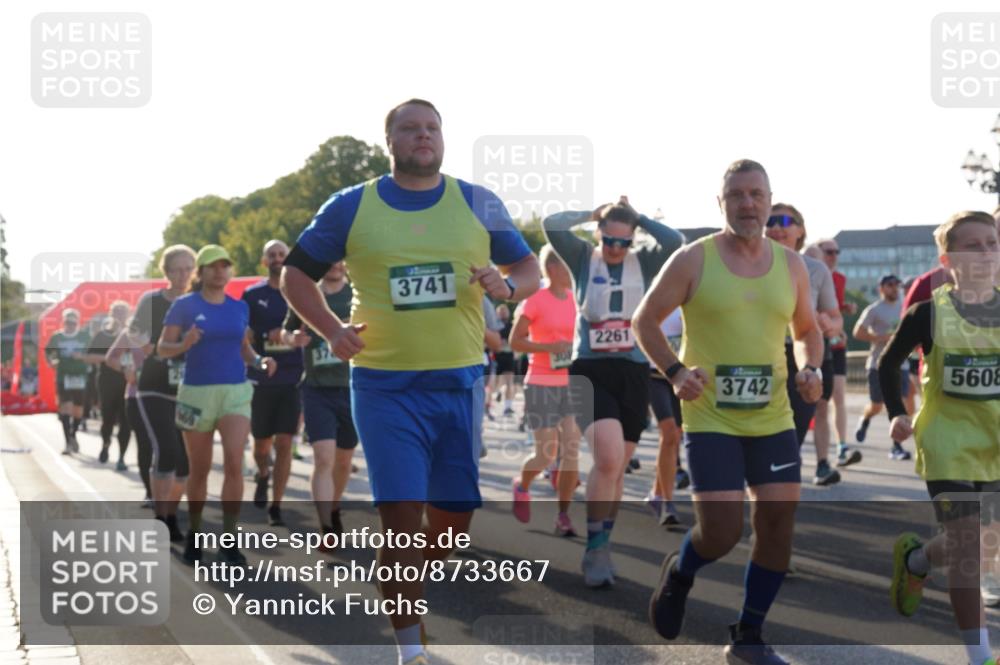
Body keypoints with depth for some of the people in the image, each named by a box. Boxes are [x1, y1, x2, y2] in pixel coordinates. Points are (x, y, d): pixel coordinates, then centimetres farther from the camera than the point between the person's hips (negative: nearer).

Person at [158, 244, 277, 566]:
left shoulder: (239, 307, 8)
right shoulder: (184, 305, -3)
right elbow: (162, 348, -3)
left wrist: (260, 360, -2)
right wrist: (184, 344, -24)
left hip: (236, 391, 2)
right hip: (197, 392, -2)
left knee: (234, 463, -15)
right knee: (199, 469, 8)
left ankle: (228, 542, -9)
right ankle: (194, 534, 28)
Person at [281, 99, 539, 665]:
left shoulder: (478, 204, 6)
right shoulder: (350, 208, 2)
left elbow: (530, 269, 12)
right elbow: (297, 273, 11)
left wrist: (507, 286, -12)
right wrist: (332, 330, -4)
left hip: (460, 383, 3)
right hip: (385, 385, -2)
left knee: (455, 515, 8)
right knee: (402, 514, -8)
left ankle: (402, 592, 38)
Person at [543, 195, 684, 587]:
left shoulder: (644, 263, 6)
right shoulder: (583, 258, 3)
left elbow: (676, 241, -12)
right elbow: (551, 226, -11)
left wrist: (639, 219, -2)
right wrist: (593, 214, -1)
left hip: (634, 373, 3)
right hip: (590, 371, -3)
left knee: (617, 467, 11)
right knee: (608, 457, -22)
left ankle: (601, 547, 26)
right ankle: (595, 549, -11)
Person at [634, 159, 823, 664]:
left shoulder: (791, 265, 7)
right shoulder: (693, 261, -5)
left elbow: (807, 329, 20)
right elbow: (644, 321, 1)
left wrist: (811, 368, -1)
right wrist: (674, 371, -14)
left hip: (772, 419, 4)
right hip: (710, 420, -4)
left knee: (778, 522, 1)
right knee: (722, 532, -12)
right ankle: (678, 573, 25)